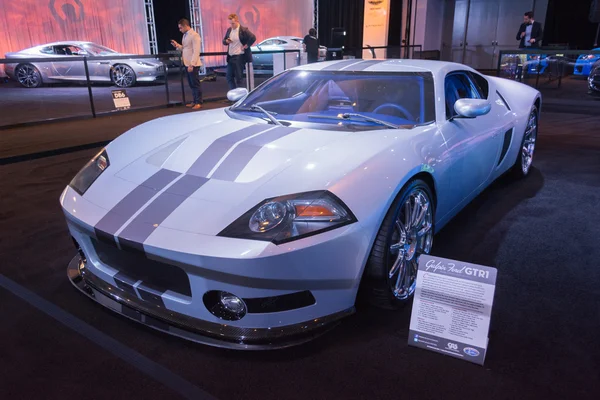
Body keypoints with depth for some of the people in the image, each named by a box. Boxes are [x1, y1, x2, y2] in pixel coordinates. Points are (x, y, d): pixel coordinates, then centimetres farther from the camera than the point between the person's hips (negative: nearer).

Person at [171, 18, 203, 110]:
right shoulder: (185, 35, 15)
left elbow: (196, 51, -17)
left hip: (193, 65, -8)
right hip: (187, 64, 8)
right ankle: (195, 101, 22)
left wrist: (191, 64, -20)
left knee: (196, 84, -1)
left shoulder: (194, 35, -11)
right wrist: (177, 45, 4)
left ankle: (199, 102, 7)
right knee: (191, 84, 13)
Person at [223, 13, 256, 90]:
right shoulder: (229, 30, 11)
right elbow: (224, 41, 18)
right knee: (229, 77, 7)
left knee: (238, 77, -3)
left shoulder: (243, 30, -9)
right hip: (230, 57, 7)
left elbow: (253, 38, -19)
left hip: (239, 57, -7)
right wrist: (226, 41, -4)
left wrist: (246, 46, -15)